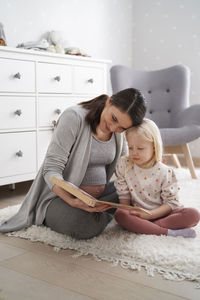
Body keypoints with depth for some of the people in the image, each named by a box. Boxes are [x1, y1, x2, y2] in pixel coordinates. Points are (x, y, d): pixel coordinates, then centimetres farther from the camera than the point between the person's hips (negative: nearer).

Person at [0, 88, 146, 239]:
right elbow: (51, 169, -24)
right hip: (62, 194, -6)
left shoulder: (119, 132, -1)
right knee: (85, 225, -36)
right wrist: (73, 201, -40)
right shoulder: (74, 117, -21)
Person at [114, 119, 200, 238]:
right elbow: (123, 194, 3)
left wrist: (150, 214, -21)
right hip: (137, 214, 1)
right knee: (119, 214, -32)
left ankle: (144, 226, -28)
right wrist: (127, 213, -11)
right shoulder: (124, 165, -3)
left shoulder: (165, 172, -10)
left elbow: (171, 202, -9)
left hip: (161, 213, -1)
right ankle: (167, 232, -31)